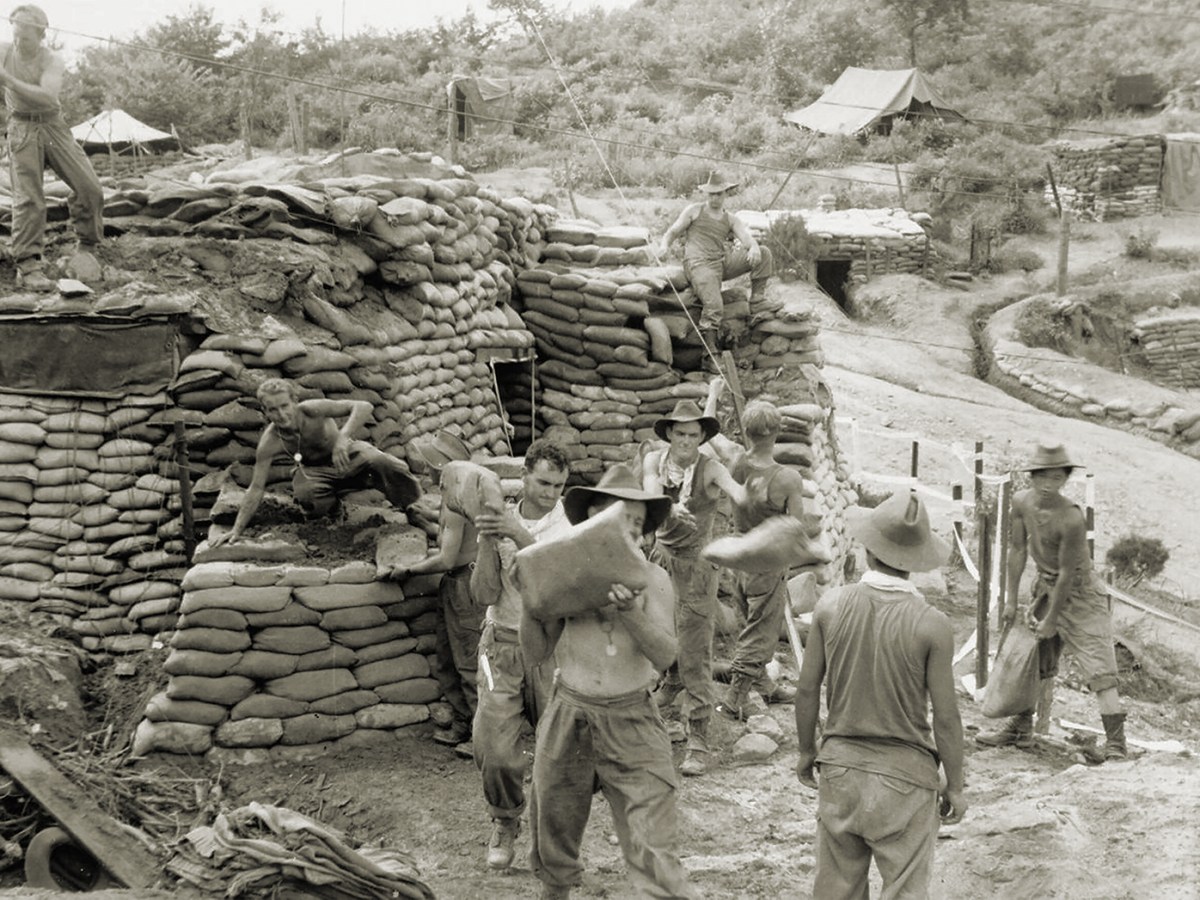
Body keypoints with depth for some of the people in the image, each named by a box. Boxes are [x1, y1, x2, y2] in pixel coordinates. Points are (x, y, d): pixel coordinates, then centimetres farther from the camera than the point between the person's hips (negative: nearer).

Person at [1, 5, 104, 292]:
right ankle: (27, 266, -10)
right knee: (28, 199, -10)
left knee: (88, 186, -6)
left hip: (53, 127, 1)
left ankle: (88, 250, 13)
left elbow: (47, 97, -33)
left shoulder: (53, 62, -16)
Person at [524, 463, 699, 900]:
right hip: (568, 717, 2)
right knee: (553, 836, 17)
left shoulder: (651, 578, -2)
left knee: (652, 851, -9)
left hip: (631, 722, -2)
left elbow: (665, 656, -11)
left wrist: (631, 613, -26)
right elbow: (536, 653, 4)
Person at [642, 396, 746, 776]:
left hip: (694, 566, -4)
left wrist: (739, 494, -60)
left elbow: (730, 484, -35)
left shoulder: (709, 468, -13)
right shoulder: (654, 461, -3)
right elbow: (652, 494, -22)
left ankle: (698, 741, -4)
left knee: (695, 654, -7)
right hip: (659, 558, 4)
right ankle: (672, 682, 54)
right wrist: (671, 509, -45)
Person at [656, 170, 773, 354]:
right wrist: (665, 245, -13)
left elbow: (746, 237, 2)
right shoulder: (694, 211, 13)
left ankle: (756, 298, -5)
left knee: (764, 253, -11)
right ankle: (710, 347, -23)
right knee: (714, 307, -29)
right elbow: (672, 232, 12)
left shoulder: (731, 220, 19)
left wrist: (753, 248, -24)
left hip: (724, 262, 4)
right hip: (699, 264, -4)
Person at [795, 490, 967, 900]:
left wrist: (806, 751, 15)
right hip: (905, 773, -3)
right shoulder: (931, 624, -16)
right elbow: (945, 717, -11)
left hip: (840, 763, 3)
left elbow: (807, 689, -1)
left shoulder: (831, 606, -8)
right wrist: (955, 786, 3)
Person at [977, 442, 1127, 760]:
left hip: (1080, 593, -7)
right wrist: (1011, 600, 3)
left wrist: (1051, 621, -14)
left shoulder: (1071, 519, -30)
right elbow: (1018, 549, 0)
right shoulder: (1021, 502, -10)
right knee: (1032, 658, 17)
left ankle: (1116, 746, -4)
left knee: (1099, 670, -8)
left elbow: (1067, 573, -22)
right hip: (1046, 586, 7)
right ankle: (1021, 729, 32)